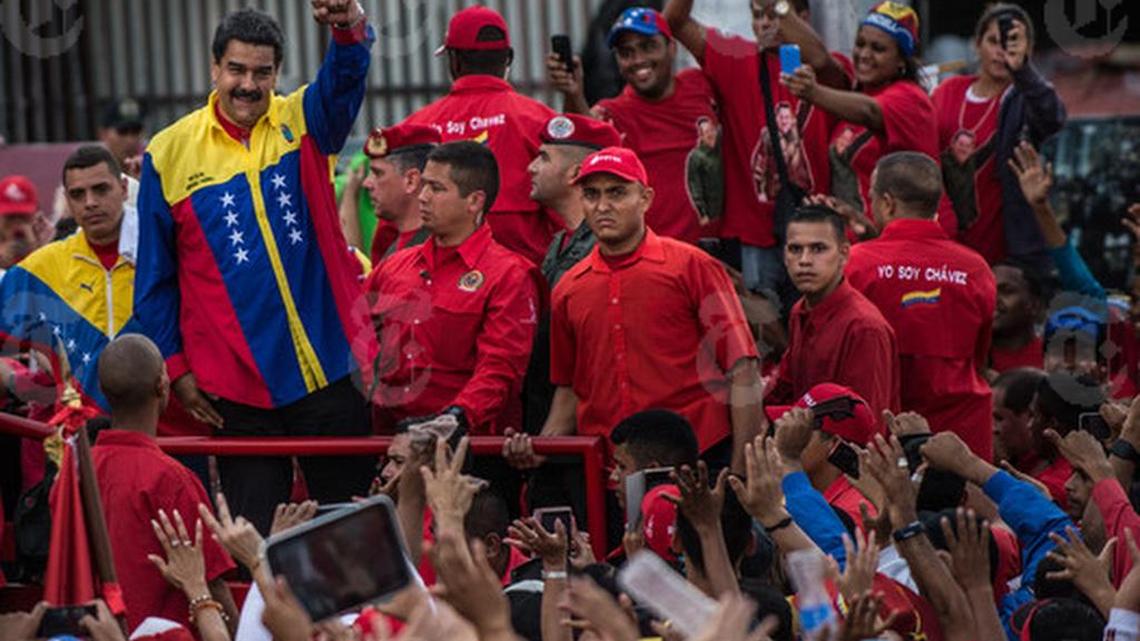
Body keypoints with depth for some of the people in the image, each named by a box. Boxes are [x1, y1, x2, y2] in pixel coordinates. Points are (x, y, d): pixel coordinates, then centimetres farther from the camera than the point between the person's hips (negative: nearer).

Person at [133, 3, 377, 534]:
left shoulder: (303, 123, 4)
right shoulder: (170, 153, 2)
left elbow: (347, 74, -17)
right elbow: (155, 279, 7)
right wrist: (175, 367, 2)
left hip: (329, 368, 1)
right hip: (238, 383, -1)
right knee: (254, 533, 0)